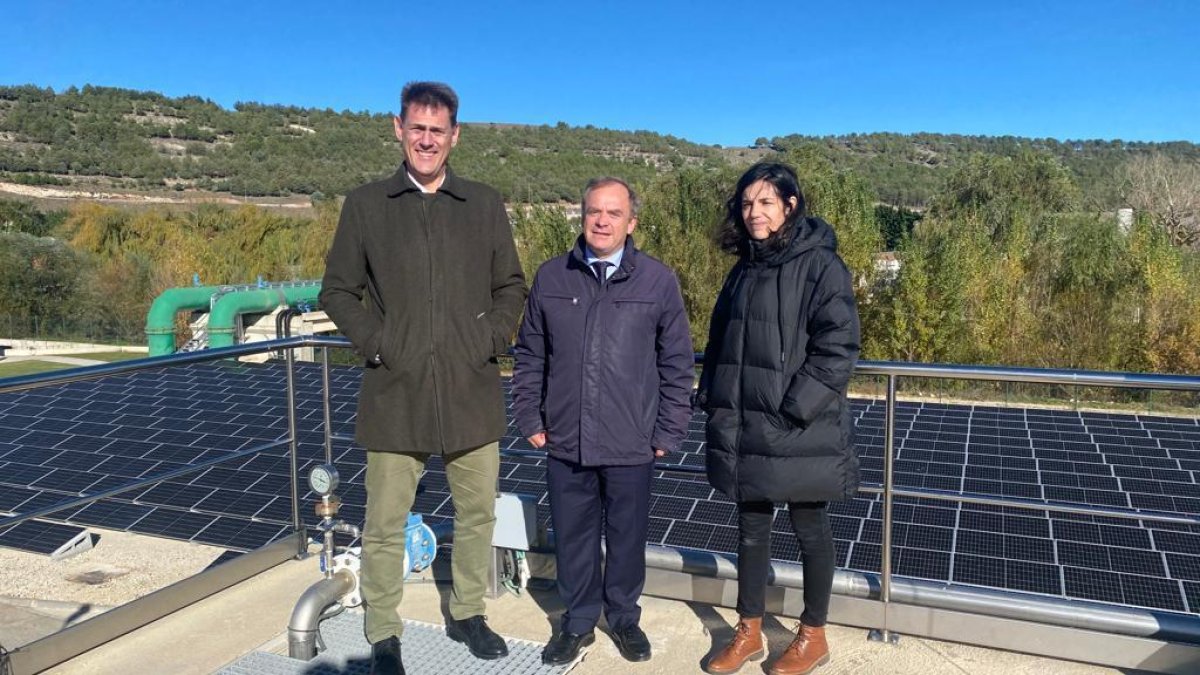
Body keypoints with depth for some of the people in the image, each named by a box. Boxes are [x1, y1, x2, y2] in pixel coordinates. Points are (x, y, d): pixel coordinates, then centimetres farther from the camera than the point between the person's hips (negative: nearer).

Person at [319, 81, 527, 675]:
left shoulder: (485, 205, 7)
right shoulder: (365, 204, 4)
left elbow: (511, 286, 12)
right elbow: (337, 290, 6)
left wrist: (492, 339, -2)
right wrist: (376, 343, -7)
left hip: (471, 393, 2)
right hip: (396, 394, -1)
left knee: (478, 513, 13)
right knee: (385, 525, 6)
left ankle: (468, 614, 33)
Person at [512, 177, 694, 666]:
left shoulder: (659, 281, -4)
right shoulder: (551, 277, 2)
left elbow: (678, 365, 0)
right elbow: (529, 357, 9)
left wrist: (669, 432, -1)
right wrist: (530, 418, 5)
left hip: (631, 444, -1)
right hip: (565, 442, 2)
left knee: (627, 539, 14)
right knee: (573, 538, 14)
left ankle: (624, 618, 37)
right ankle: (579, 622, 35)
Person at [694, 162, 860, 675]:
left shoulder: (820, 265, -10)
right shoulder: (745, 266, 11)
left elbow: (838, 347, -16)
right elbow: (720, 338, 17)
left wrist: (795, 409, -19)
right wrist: (712, 398, 8)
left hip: (799, 430, -6)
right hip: (743, 426, 6)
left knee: (809, 528, 10)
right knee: (751, 527, 15)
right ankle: (749, 633, 30)